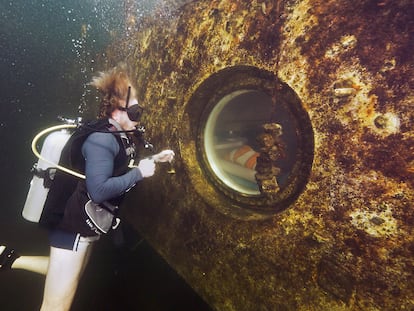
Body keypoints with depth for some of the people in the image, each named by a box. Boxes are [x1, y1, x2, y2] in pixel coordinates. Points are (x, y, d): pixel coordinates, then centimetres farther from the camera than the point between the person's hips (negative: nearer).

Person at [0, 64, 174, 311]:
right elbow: (99, 190, -33)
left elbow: (118, 170, 17)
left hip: (82, 223, 10)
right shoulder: (101, 139, -24)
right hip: (73, 225, -10)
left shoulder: (115, 137, 6)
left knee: (72, 275, 32)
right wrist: (139, 173, -24)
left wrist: (153, 160, 8)